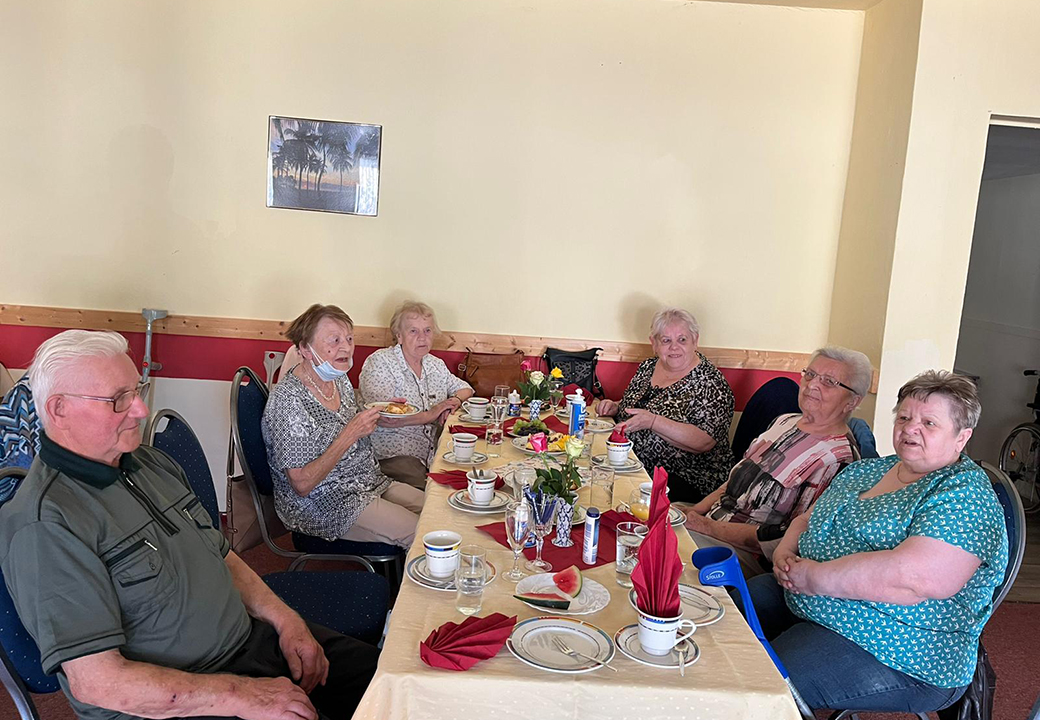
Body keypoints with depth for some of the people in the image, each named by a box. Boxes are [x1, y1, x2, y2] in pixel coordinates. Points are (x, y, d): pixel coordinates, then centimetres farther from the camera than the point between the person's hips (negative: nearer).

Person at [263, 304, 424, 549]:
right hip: (326, 505, -8)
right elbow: (302, 485, -23)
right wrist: (350, 434, -27)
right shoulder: (287, 400, -23)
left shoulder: (339, 378, 3)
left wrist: (380, 414, 0)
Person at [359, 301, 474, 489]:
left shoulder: (436, 365, 18)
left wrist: (454, 401, 4)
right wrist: (429, 415, -11)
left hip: (433, 453, 7)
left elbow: (465, 389, 29)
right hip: (393, 456, -7)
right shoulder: (380, 362, -4)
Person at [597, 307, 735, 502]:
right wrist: (615, 408, 2)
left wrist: (653, 421, -28)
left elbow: (704, 442, -22)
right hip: (636, 465, 7)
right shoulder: (648, 367, 8)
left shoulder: (709, 382, -13)